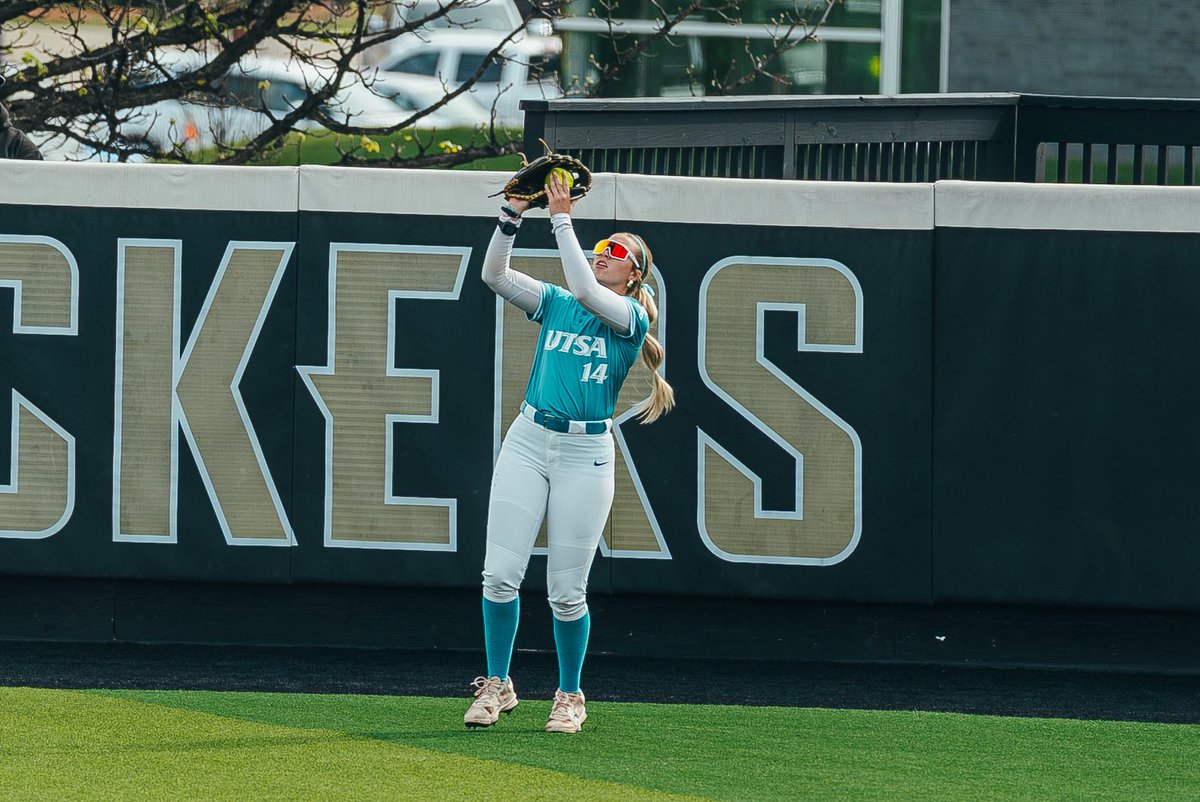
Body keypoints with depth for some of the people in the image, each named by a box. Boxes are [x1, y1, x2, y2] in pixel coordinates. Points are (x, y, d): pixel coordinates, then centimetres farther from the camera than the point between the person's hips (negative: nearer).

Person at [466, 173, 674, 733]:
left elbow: (585, 292, -18)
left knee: (566, 591, -2)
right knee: (500, 574, -5)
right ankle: (497, 686, 9)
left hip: (586, 453, -3)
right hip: (529, 440, 3)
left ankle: (570, 696, 16)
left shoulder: (630, 317, 0)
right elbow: (494, 274, 3)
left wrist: (562, 220, -14)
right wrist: (512, 214, -8)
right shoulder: (556, 304, 13)